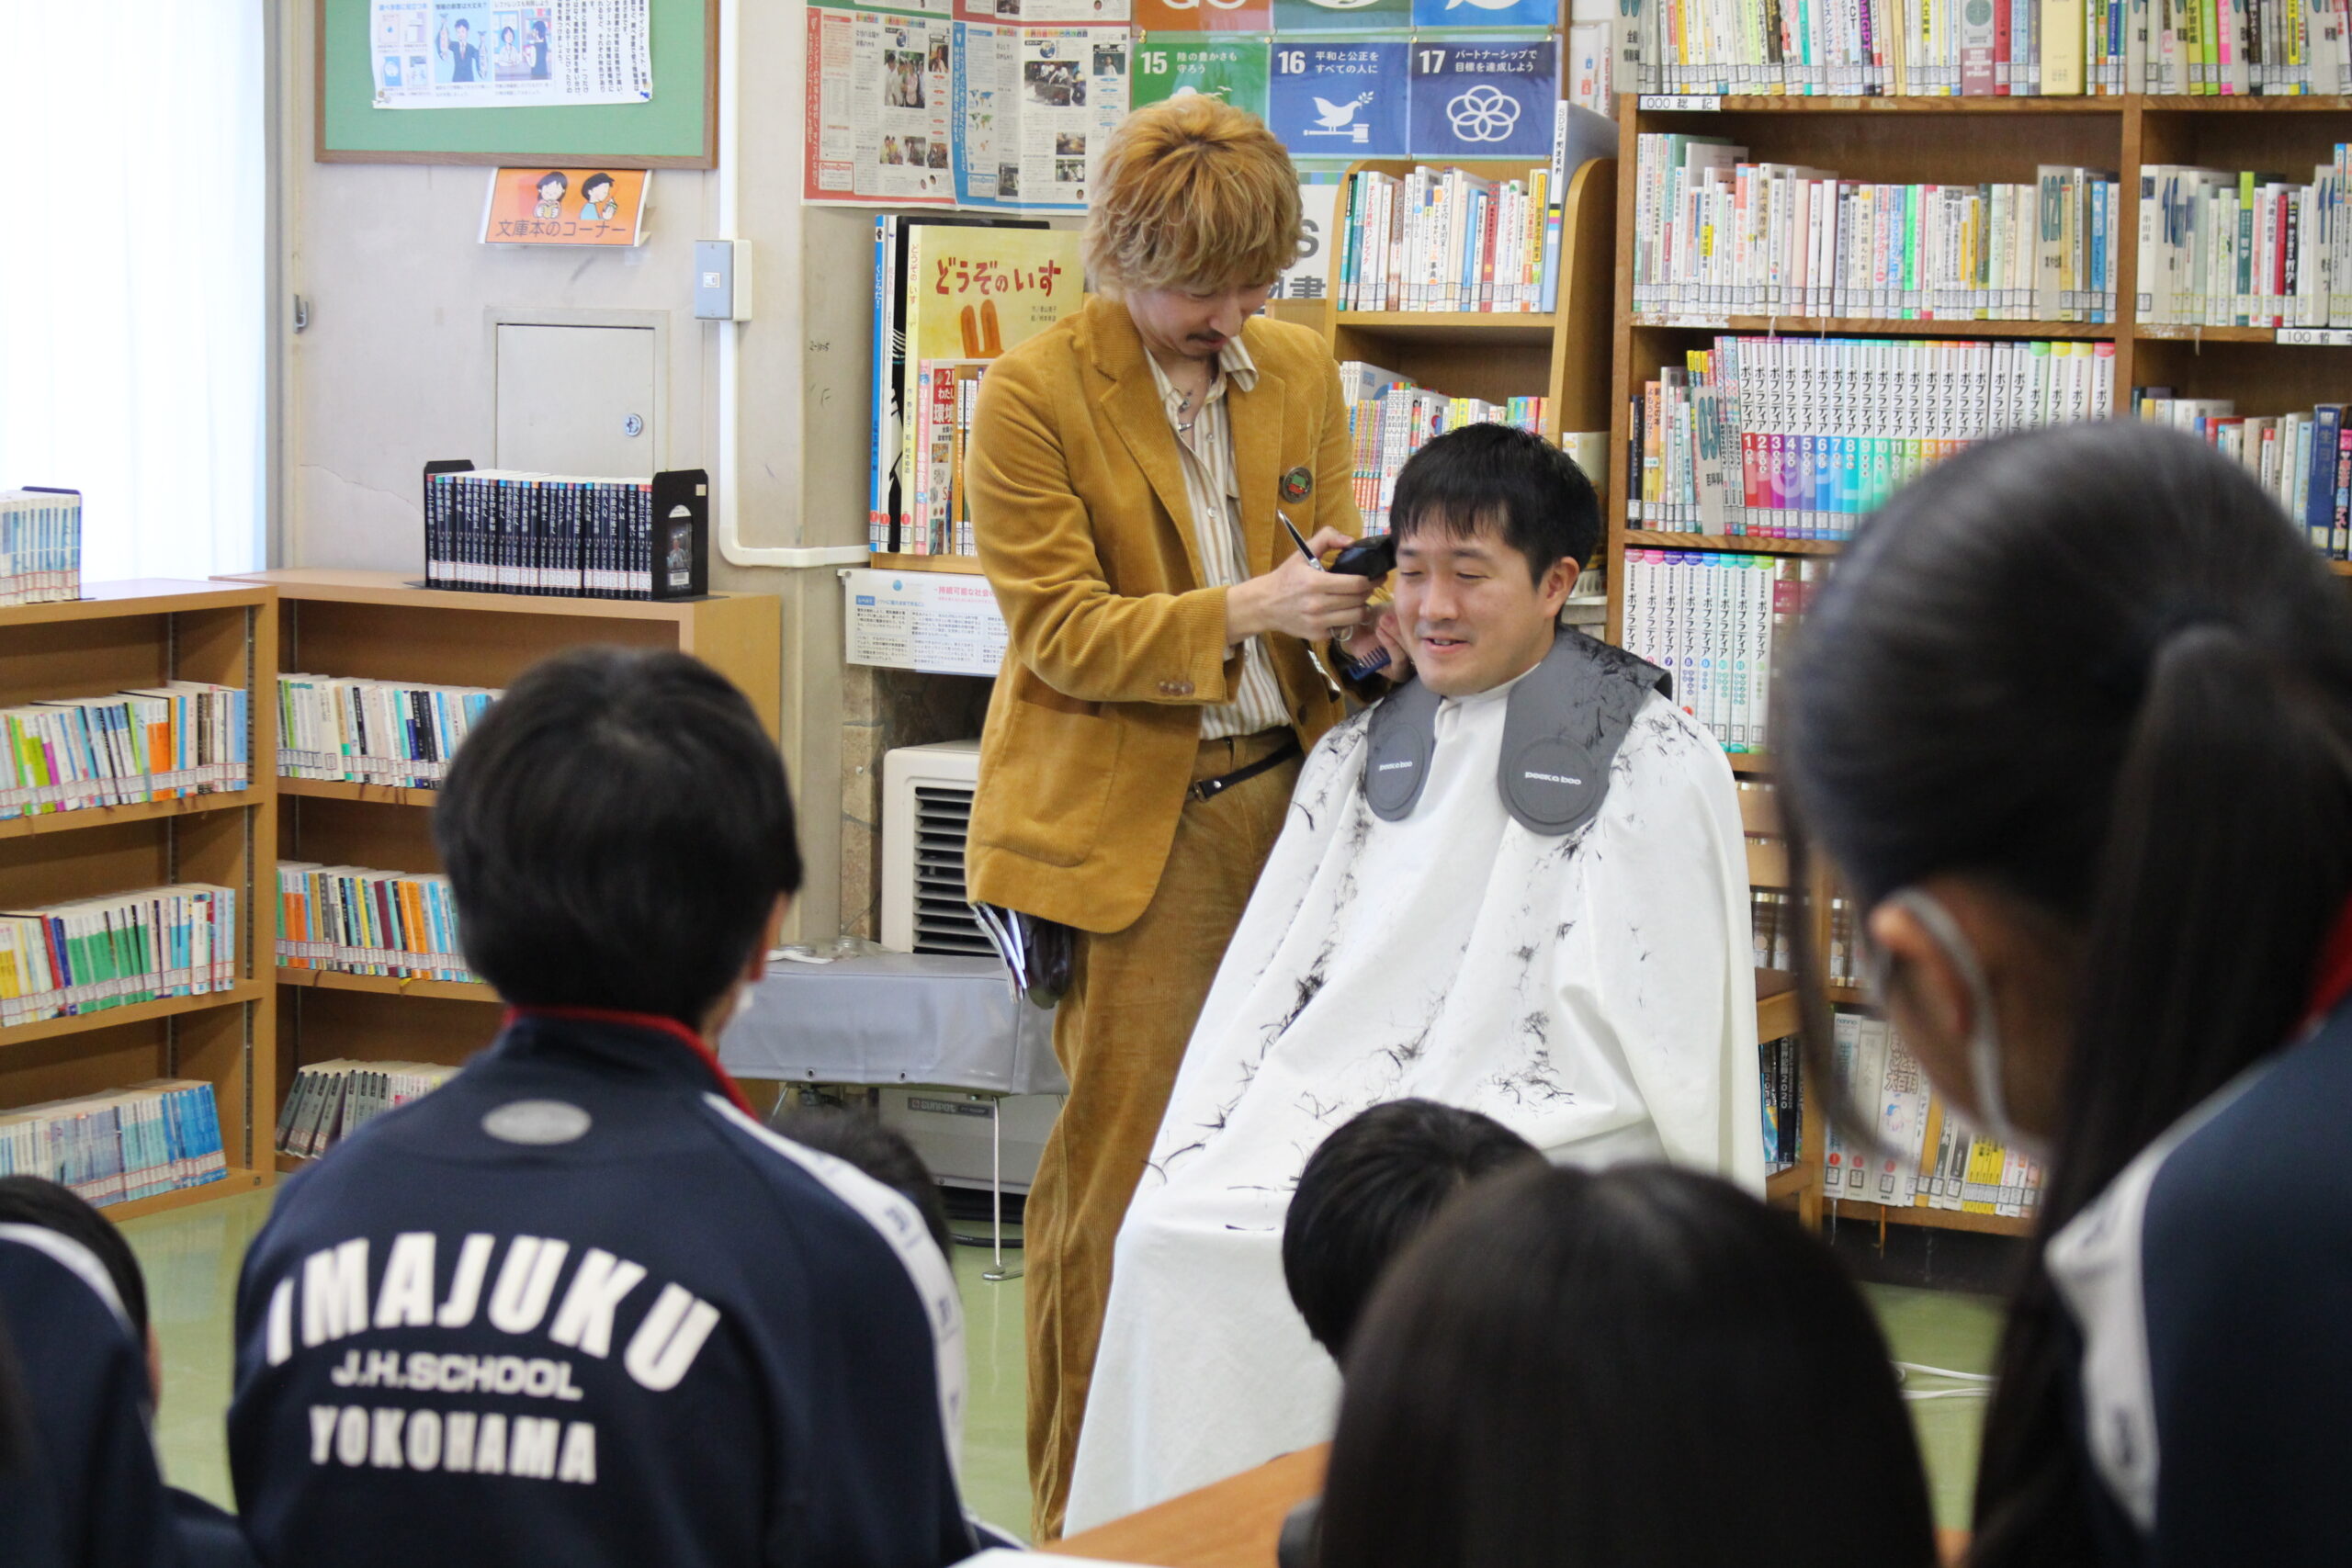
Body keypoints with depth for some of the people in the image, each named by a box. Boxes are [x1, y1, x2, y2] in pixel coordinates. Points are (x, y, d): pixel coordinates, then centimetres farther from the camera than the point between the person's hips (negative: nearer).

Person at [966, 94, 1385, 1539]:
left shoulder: (1300, 367, 10)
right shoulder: (1034, 394, -7)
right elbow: (1060, 631, -10)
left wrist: (1354, 609, -4)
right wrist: (1240, 614, -22)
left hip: (1277, 795, 5)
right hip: (1126, 821, -5)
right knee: (1122, 1158, -3)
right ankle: (1086, 1514, 7)